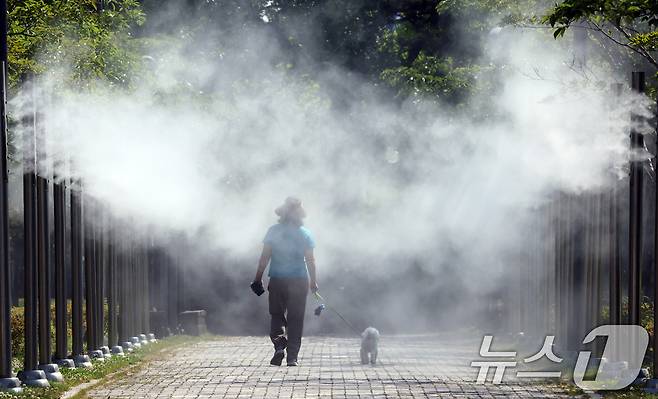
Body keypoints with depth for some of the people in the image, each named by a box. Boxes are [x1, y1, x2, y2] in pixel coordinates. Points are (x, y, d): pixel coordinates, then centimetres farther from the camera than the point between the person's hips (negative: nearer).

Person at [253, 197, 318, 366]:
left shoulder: (274, 231, -2)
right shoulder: (305, 234, -1)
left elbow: (265, 257, -3)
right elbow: (310, 260, 0)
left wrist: (258, 278, 3)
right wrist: (314, 282, 8)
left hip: (277, 281, 0)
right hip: (299, 281, 0)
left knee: (277, 315, 13)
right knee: (295, 319, 6)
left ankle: (279, 345, -11)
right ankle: (292, 356, 2)